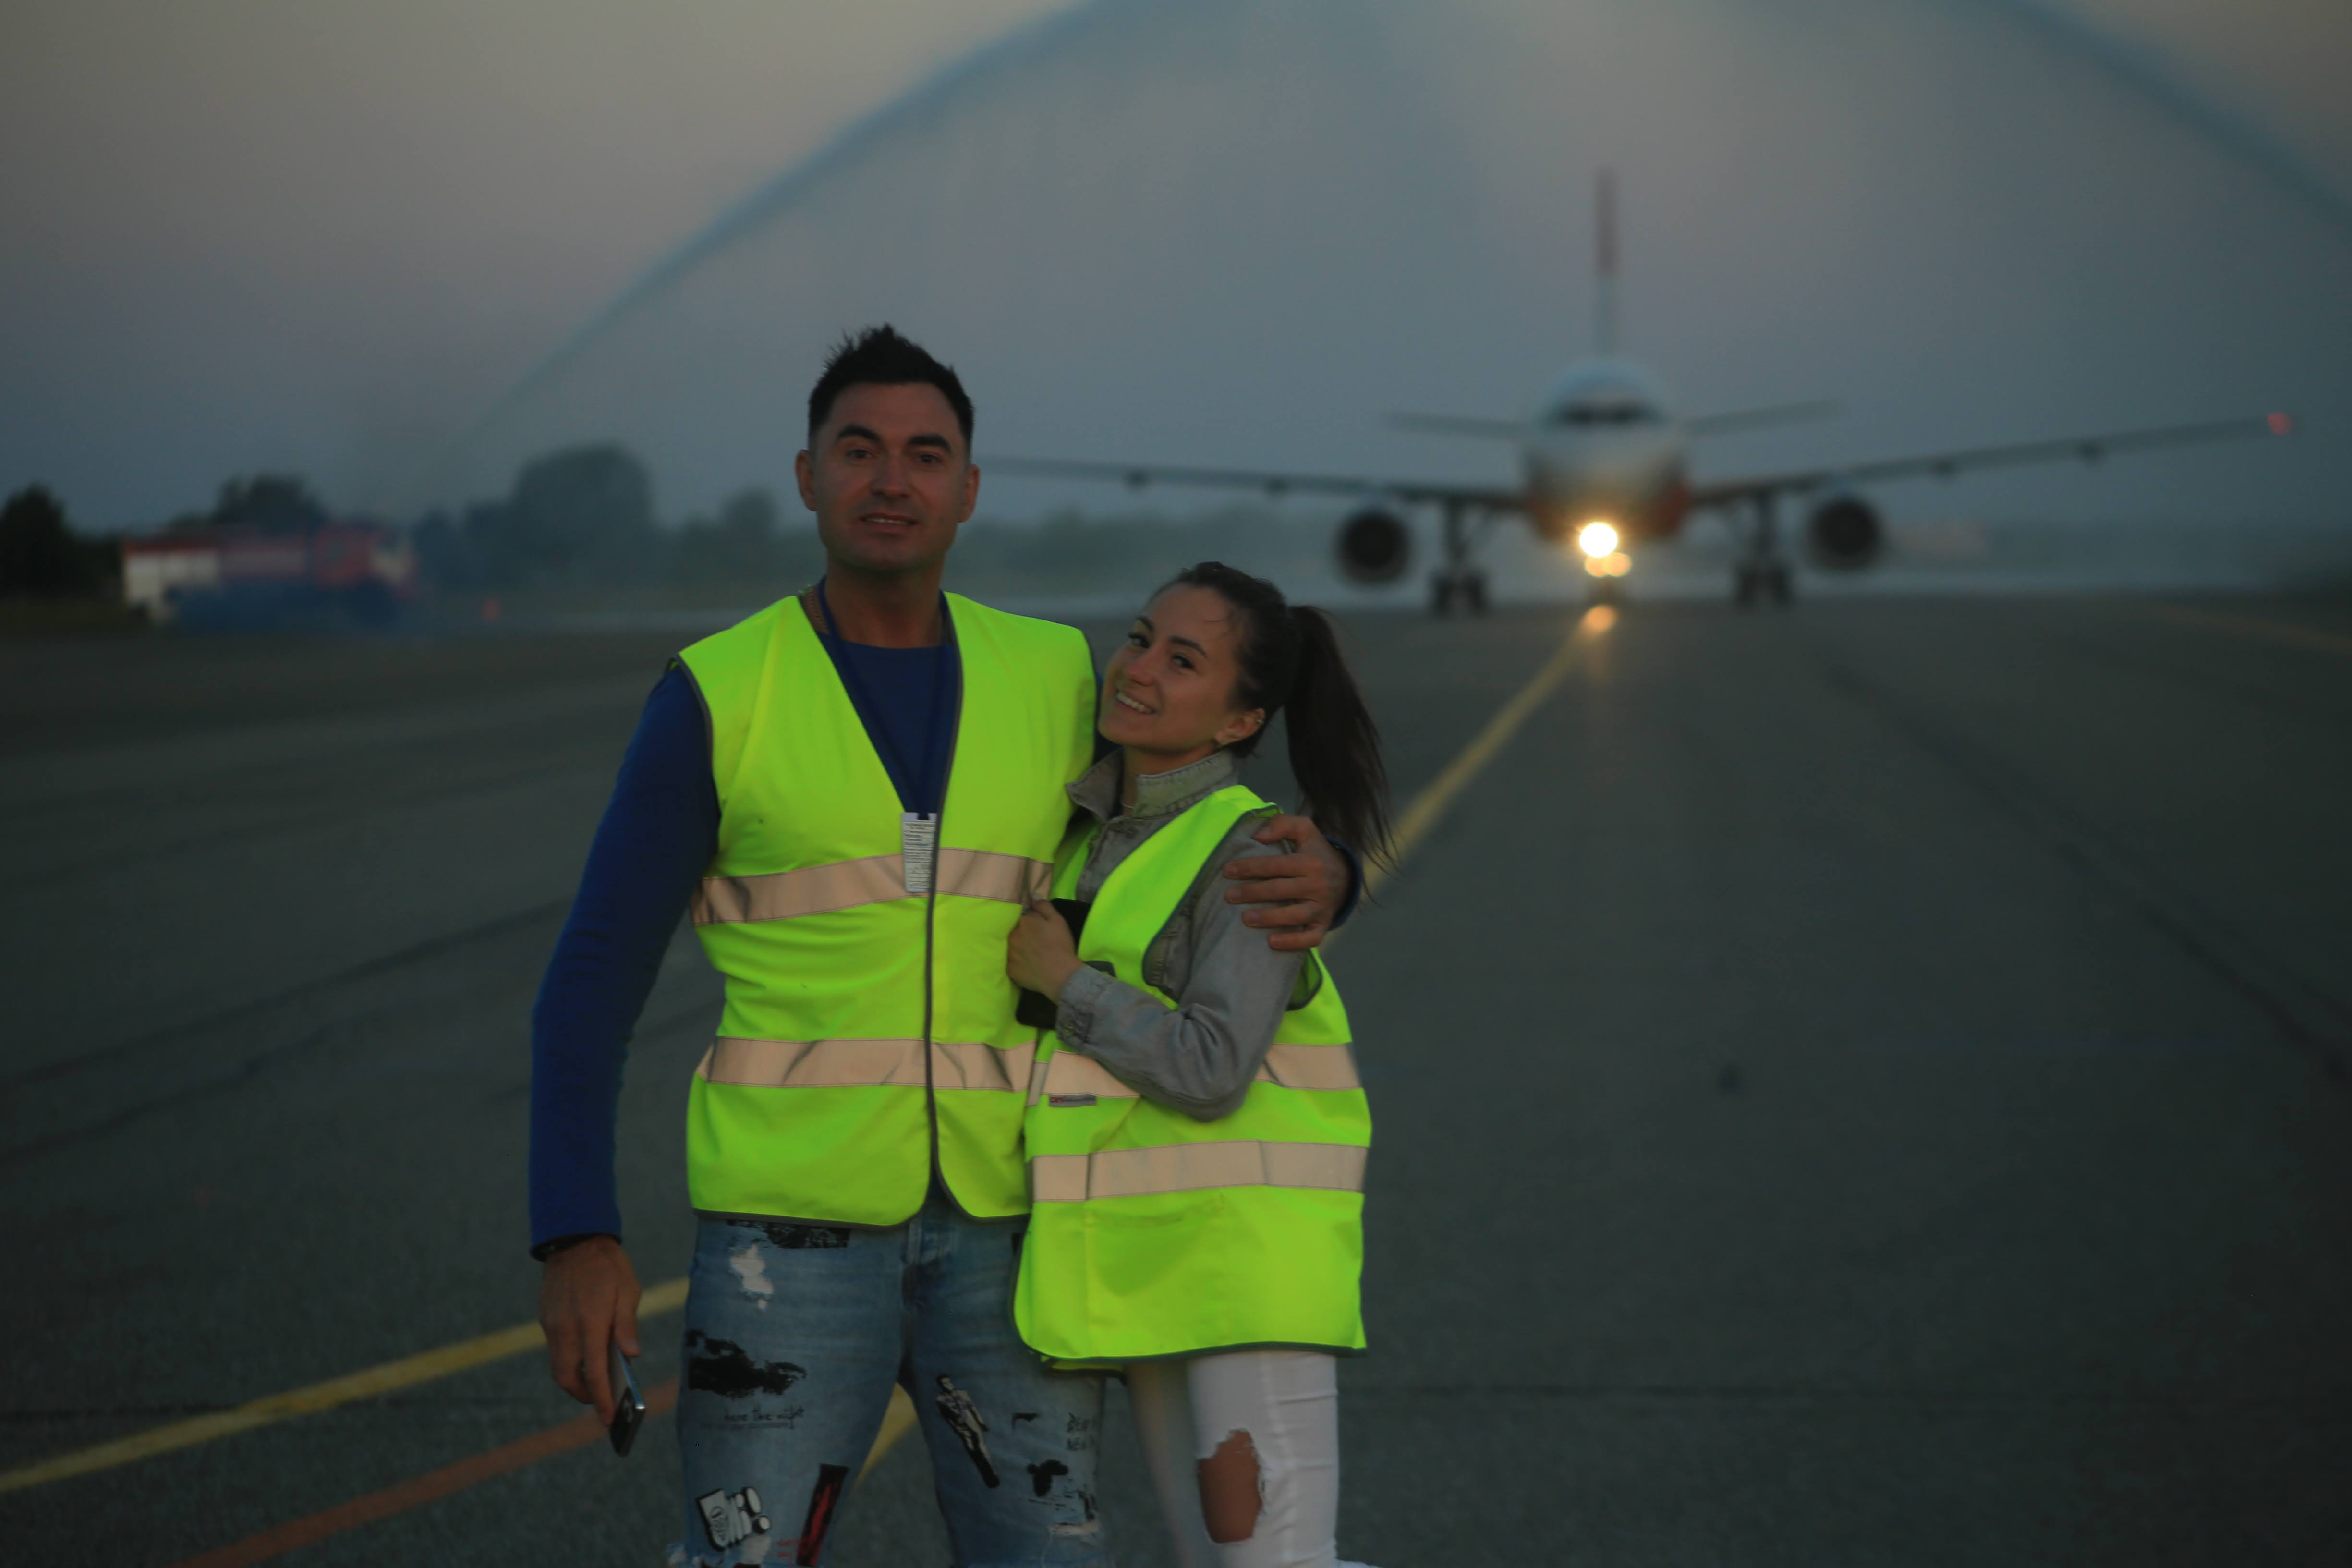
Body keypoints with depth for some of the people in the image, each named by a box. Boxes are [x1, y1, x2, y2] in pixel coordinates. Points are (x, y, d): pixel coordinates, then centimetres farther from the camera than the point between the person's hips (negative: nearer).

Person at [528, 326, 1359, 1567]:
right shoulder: (718, 698, -4)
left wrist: (1317, 879, -14)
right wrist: (577, 1242, -17)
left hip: (1000, 1221, 3)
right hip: (798, 1215, -3)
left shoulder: (1052, 683, 5)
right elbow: (591, 985, -5)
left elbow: (1247, 863, 13)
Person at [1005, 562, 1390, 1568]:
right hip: (1147, 1255, 8)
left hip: (1247, 1249, -8)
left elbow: (1210, 1072, -22)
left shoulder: (1255, 853, -13)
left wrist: (1061, 979, -12)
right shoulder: (1099, 835, 12)